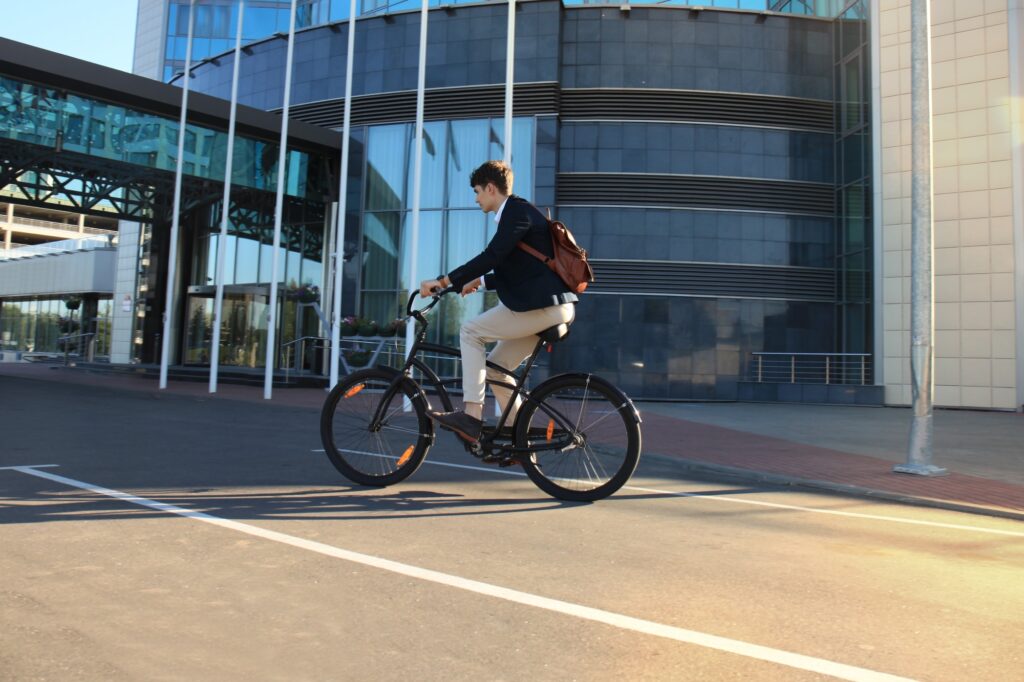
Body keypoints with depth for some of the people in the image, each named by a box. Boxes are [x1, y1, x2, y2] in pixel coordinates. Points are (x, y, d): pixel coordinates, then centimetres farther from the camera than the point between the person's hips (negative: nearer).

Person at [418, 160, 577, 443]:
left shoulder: (518, 211, -10)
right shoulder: (516, 213, 21)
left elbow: (491, 257, -23)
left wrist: (442, 281, -23)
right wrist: (479, 281, 22)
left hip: (543, 306, -10)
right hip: (546, 307, 10)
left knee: (470, 332, -8)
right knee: (495, 366, 12)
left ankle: (471, 415, -10)